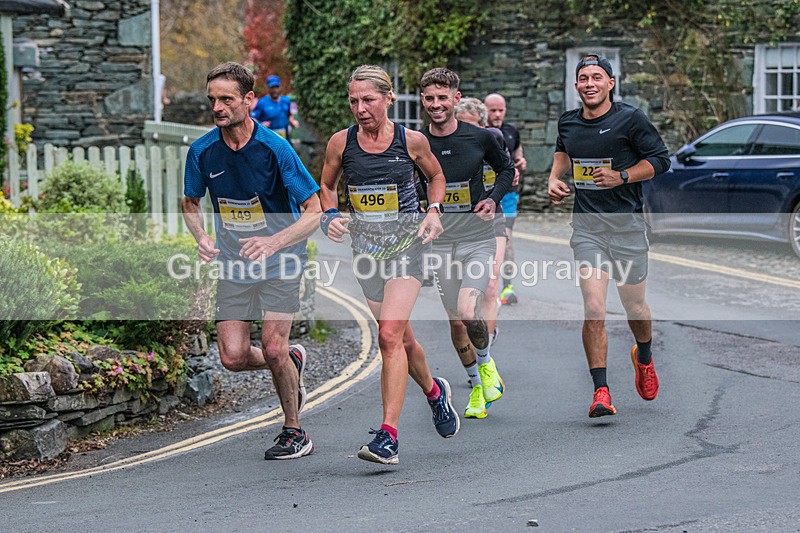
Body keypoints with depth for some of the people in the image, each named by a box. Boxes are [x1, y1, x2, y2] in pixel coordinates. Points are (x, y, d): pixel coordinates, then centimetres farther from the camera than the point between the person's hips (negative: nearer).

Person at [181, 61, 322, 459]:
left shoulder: (274, 148, -17)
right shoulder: (202, 151, -6)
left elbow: (314, 211, -14)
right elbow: (190, 203, 13)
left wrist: (273, 242, -29)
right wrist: (202, 238, -8)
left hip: (280, 262, -4)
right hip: (234, 264, 4)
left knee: (272, 349, -13)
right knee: (233, 357, -4)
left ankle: (294, 432, 9)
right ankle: (292, 361, 29)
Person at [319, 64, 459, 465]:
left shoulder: (412, 141, -5)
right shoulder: (340, 143, -1)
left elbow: (436, 176, 14)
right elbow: (326, 186, 15)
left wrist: (433, 212, -1)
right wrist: (331, 216, -4)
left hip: (406, 240, -3)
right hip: (365, 245, 4)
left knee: (390, 334, -18)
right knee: (401, 338, 13)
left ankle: (388, 437, -21)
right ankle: (434, 391, 46)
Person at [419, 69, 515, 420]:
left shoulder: (480, 137, -6)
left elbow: (506, 169, 11)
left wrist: (493, 198, -6)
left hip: (478, 240, -2)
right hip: (441, 243, 2)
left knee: (468, 313, -20)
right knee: (456, 322, 6)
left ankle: (486, 363, 12)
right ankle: (477, 388, 27)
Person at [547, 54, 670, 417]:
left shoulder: (630, 119, -7)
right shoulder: (568, 123, 7)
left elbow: (660, 160, -4)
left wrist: (621, 176, -15)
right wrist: (554, 178, 11)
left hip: (627, 224, -2)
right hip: (587, 227, 2)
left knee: (635, 308, 10)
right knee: (593, 310, -12)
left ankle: (643, 357, 44)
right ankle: (601, 392, -11)